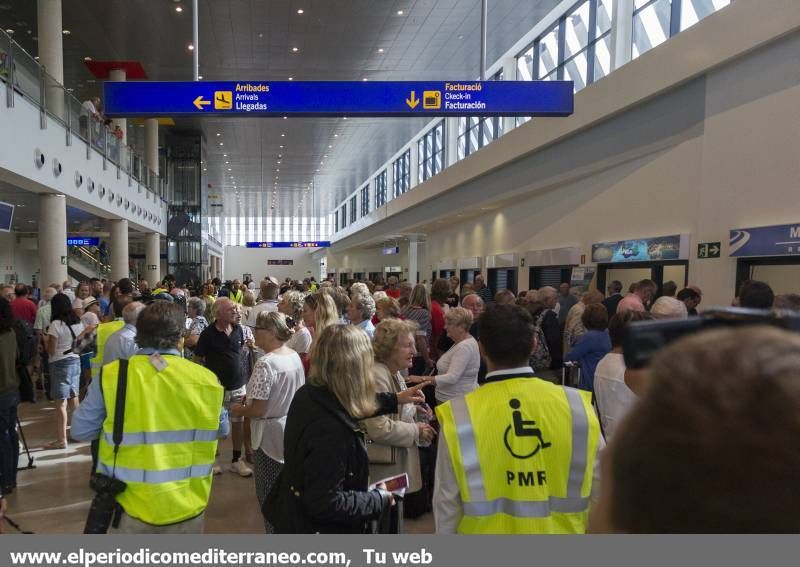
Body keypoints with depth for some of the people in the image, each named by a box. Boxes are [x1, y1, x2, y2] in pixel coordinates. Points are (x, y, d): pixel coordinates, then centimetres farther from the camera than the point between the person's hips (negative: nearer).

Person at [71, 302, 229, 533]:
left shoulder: (112, 375, -12)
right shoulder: (207, 380, -9)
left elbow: (81, 430, -1)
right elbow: (222, 430, 6)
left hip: (131, 505, 0)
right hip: (187, 505, 1)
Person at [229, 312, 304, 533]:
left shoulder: (265, 363, -24)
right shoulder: (295, 356, 1)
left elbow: (258, 409, -22)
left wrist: (238, 410, -2)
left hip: (270, 436, -8)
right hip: (292, 431, 8)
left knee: (269, 495, 8)